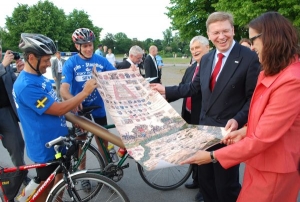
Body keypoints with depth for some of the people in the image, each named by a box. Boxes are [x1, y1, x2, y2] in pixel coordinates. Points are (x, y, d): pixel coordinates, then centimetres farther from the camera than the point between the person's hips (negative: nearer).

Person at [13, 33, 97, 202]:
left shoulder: (40, 77, 6)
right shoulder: (26, 86, -27)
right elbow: (59, 109, -28)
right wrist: (85, 92, -23)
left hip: (58, 138, 9)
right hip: (46, 146, -9)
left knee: (63, 173, 24)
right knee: (46, 186, 11)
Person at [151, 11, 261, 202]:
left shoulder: (249, 57, -14)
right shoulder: (206, 59, 8)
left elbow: (253, 98, -13)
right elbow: (194, 87, 13)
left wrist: (237, 120, -27)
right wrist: (166, 90, 12)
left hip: (228, 131, -6)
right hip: (205, 127, 7)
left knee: (225, 185, 9)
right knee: (205, 179, 22)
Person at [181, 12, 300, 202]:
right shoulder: (273, 71, 5)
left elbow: (263, 138, -27)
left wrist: (213, 156, -21)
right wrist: (246, 130, -1)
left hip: (272, 171, -8)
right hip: (259, 162, 8)